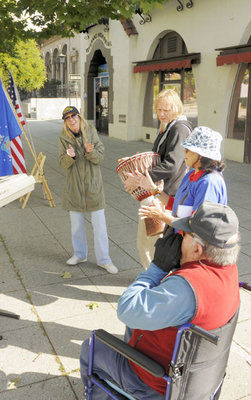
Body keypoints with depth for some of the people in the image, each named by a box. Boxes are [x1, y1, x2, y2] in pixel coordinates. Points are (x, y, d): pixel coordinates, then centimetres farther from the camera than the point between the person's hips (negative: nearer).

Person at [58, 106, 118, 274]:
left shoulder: (91, 132, -3)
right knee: (76, 222, 13)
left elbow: (100, 158, -6)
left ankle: (104, 259, 10)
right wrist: (70, 156, -24)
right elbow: (63, 163, -3)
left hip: (93, 184, -2)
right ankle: (80, 254, 31)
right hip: (74, 184, 2)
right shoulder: (63, 137, -1)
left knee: (99, 223, 0)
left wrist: (90, 152, -26)